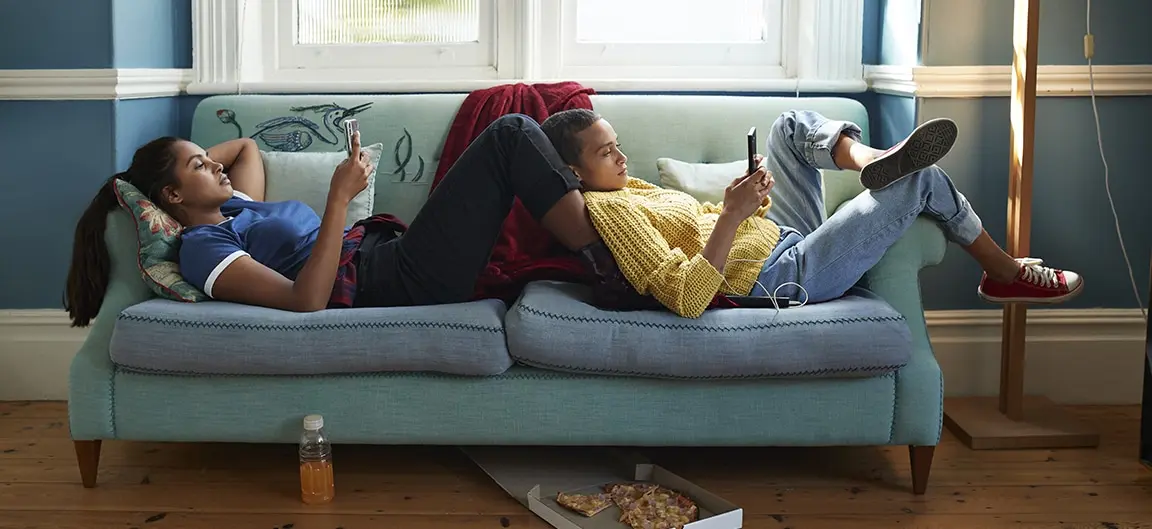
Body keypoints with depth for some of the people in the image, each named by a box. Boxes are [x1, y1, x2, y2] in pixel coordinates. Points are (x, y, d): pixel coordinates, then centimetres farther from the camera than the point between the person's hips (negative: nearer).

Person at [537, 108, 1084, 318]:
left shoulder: (626, 186, 9)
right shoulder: (605, 209, -22)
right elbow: (685, 298, -33)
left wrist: (741, 199, -5)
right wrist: (731, 216, -36)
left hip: (780, 236, 11)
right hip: (785, 277, -11)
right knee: (922, 177, -3)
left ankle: (867, 157, -12)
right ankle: (1005, 273, 18)